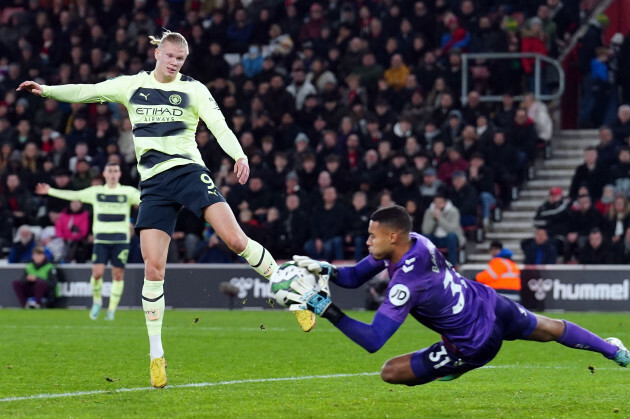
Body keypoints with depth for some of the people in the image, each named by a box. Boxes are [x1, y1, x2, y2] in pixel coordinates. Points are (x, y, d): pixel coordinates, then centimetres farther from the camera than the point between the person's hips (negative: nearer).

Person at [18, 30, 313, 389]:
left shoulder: (193, 90, 6)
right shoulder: (133, 86, 13)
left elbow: (219, 126, -4)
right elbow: (88, 92, 14)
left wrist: (239, 155, -22)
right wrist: (46, 90, 2)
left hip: (189, 171, -2)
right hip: (154, 184, 2)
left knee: (236, 239, -20)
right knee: (153, 267, -7)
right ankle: (156, 355, 2)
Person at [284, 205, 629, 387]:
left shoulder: (406, 283, -33)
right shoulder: (416, 242, -11)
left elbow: (372, 341, -36)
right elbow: (354, 277, 1)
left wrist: (326, 309, -38)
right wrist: (327, 270, -19)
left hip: (474, 345, -8)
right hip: (491, 305, 8)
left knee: (390, 372, -4)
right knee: (546, 328, 34)